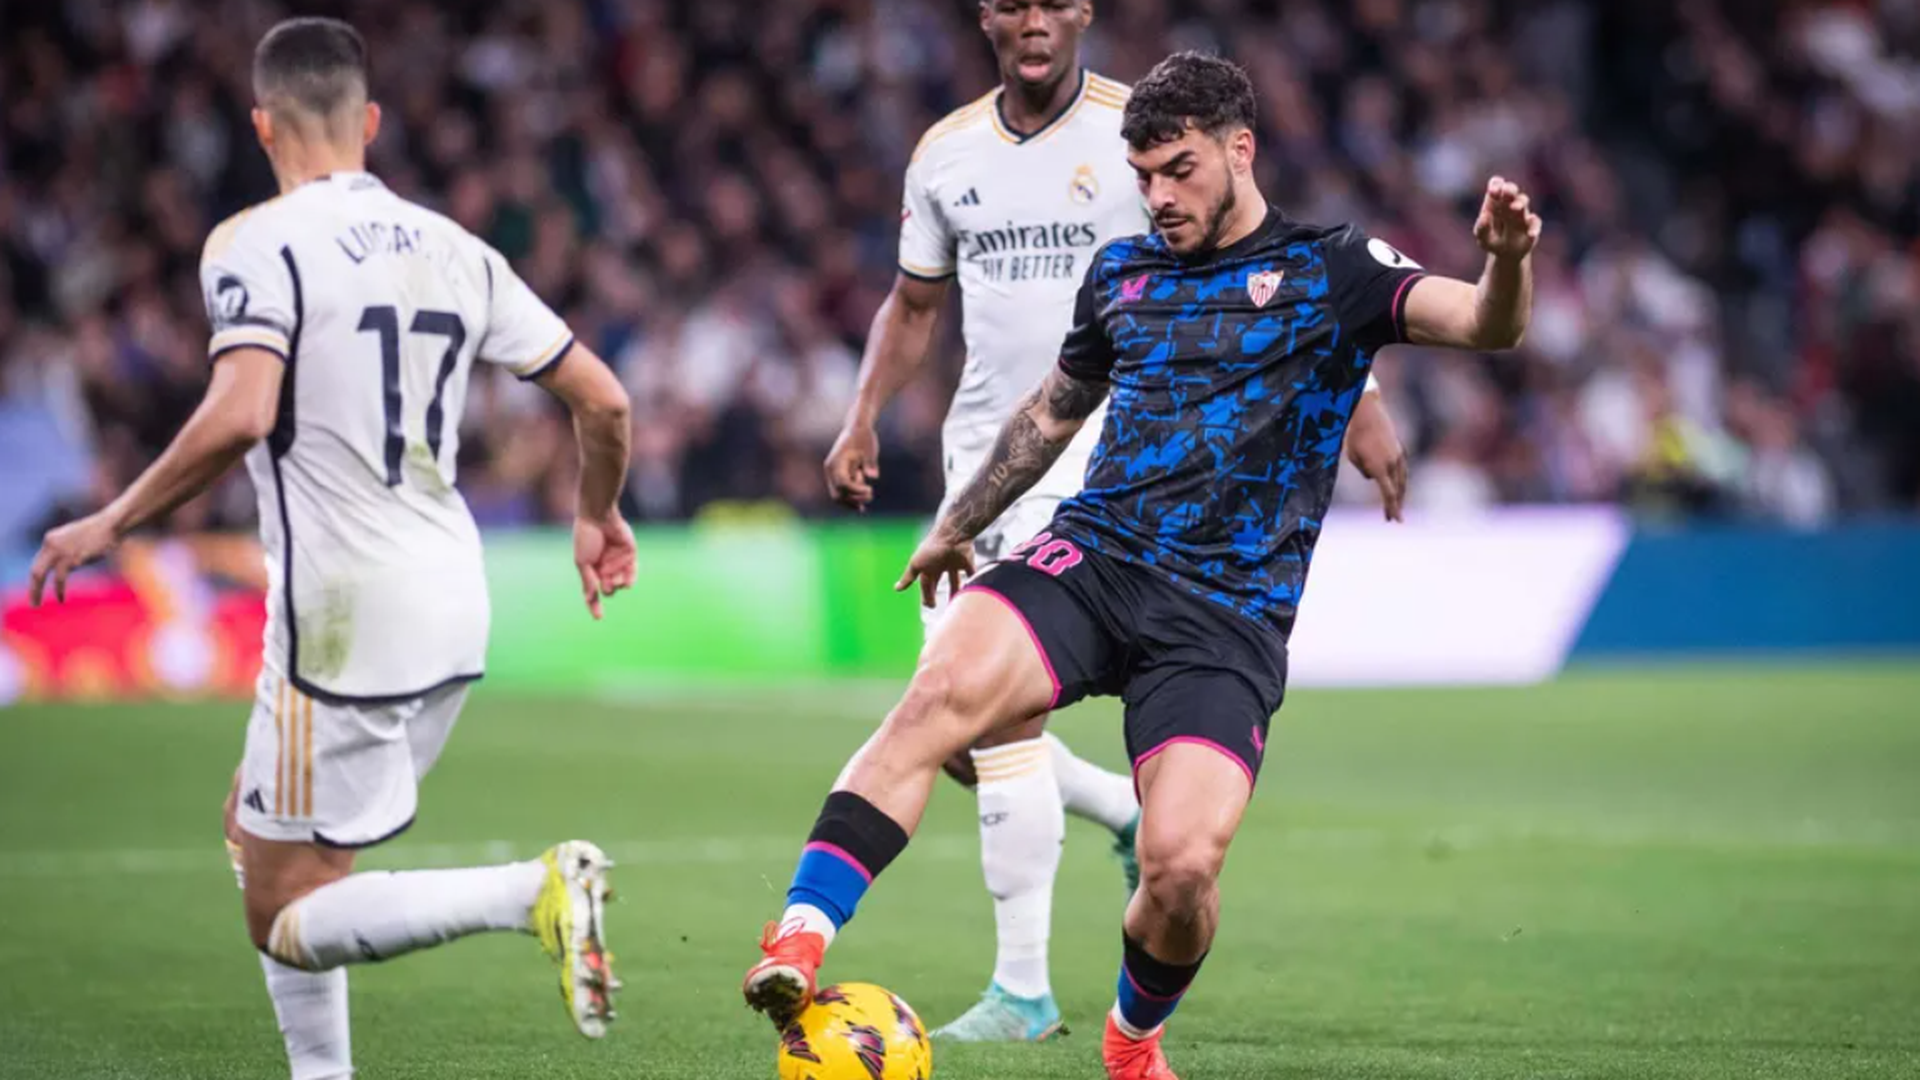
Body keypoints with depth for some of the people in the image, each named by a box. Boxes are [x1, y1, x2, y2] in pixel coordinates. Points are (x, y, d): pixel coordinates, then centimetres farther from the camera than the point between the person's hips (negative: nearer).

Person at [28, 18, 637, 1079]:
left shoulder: (255, 243, -9)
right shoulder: (451, 248, 9)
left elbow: (240, 414, -25)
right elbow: (602, 398, 10)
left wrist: (112, 523, -13)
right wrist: (597, 516, 29)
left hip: (344, 614, -7)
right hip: (451, 602, 7)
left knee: (284, 922, 0)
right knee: (259, 822, 26)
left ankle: (536, 890, -21)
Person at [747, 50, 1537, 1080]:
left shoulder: (1332, 270, 4)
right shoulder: (1121, 271, 18)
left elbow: (1485, 325, -10)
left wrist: (1507, 261, -33)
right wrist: (958, 524, 43)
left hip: (1227, 617, -3)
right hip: (1090, 558, 3)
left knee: (1183, 863, -20)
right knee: (942, 692, -29)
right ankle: (798, 942, -36)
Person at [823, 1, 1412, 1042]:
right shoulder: (945, 153, 9)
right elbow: (914, 303, 21)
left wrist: (1356, 398, -11)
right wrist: (863, 416, 5)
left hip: (1104, 440, -6)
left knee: (998, 701, -18)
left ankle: (1022, 989, -11)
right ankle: (1132, 815, 30)